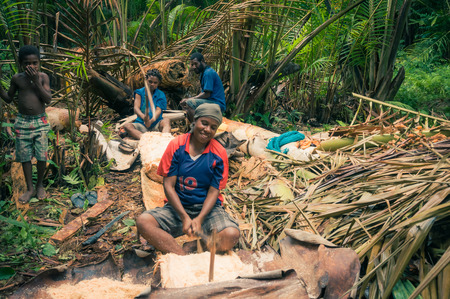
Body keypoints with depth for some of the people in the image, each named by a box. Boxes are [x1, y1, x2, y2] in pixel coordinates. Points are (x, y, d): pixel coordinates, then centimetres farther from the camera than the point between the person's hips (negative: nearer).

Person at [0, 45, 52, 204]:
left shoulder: (43, 77, -6)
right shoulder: (17, 78, -1)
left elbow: (48, 100, -14)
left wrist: (36, 82, -21)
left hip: (40, 122, -2)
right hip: (22, 122, 2)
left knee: (41, 157, 3)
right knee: (25, 157, 7)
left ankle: (40, 184, 25)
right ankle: (30, 189, 20)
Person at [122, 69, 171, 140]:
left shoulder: (160, 95, 6)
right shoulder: (139, 92, 7)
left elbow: (158, 110, -9)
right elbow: (136, 108, -8)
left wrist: (152, 120, -34)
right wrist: (143, 117, -33)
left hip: (156, 125, -1)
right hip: (141, 125, 1)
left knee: (166, 121, -31)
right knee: (127, 126, -27)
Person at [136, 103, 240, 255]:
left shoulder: (219, 154, -4)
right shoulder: (176, 145, -3)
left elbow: (214, 191, -5)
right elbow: (169, 186, -5)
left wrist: (199, 219, -22)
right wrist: (184, 217, -18)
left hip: (208, 208, -1)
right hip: (177, 206, 1)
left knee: (231, 235, -30)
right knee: (143, 221, -26)